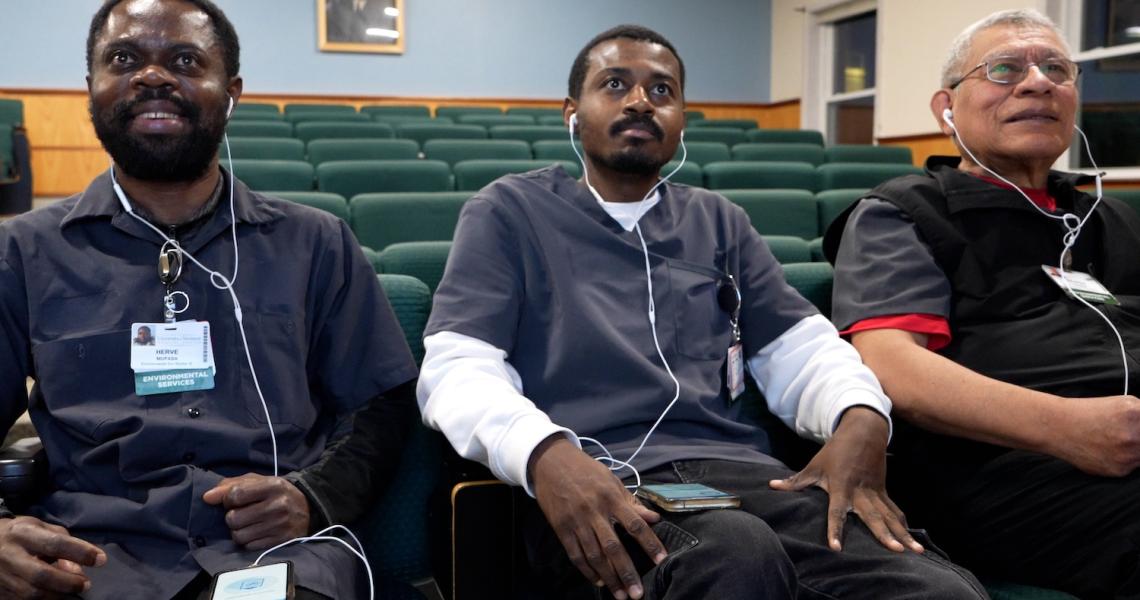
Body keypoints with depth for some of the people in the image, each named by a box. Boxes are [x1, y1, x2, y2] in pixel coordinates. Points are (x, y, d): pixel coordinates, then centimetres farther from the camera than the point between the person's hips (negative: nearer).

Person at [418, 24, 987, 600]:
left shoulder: (720, 222, 24)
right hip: (600, 488, -4)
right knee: (737, 552, -40)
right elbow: (456, 368, 0)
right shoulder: (510, 211, 11)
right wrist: (545, 452, -23)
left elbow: (800, 347, 18)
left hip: (738, 468, 5)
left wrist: (861, 418, -7)